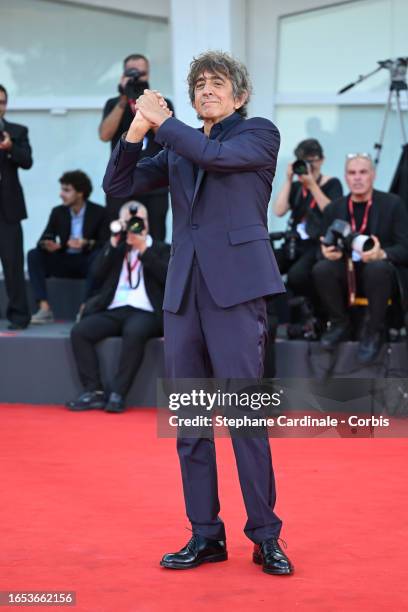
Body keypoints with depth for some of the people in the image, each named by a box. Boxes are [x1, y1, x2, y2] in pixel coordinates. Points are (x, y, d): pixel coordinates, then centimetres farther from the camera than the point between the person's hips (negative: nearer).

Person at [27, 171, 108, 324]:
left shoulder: (99, 212, -7)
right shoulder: (58, 212, 3)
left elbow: (105, 244, -14)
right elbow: (44, 239, -1)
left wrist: (86, 244, -34)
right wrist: (48, 245, -27)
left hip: (87, 261, -3)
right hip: (64, 261, 3)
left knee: (97, 256, -36)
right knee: (34, 255, -19)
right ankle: (44, 308, -28)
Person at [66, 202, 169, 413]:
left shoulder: (160, 249, 13)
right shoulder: (116, 249, 22)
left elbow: (166, 276, -6)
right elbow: (98, 271, 5)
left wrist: (143, 248, -9)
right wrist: (114, 242, -1)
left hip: (144, 313, -4)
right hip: (114, 312, 4)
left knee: (134, 332, -38)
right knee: (79, 331, -21)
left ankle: (118, 394, -32)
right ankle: (94, 392, -21)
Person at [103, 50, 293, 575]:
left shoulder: (259, 134, 6)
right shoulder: (177, 149, 19)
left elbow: (216, 155, -13)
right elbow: (117, 186, 13)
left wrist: (160, 121, -2)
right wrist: (137, 130, -1)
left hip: (235, 285, -5)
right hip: (183, 290, 5)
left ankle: (265, 535, -3)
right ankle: (205, 534, 11)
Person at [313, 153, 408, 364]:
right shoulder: (334, 208, 8)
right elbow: (325, 248, 8)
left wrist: (382, 254, -29)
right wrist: (327, 252, -19)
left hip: (382, 272, -3)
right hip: (346, 274, 3)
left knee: (377, 267, -39)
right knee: (321, 269, -29)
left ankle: (374, 332, -19)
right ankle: (340, 324, -5)